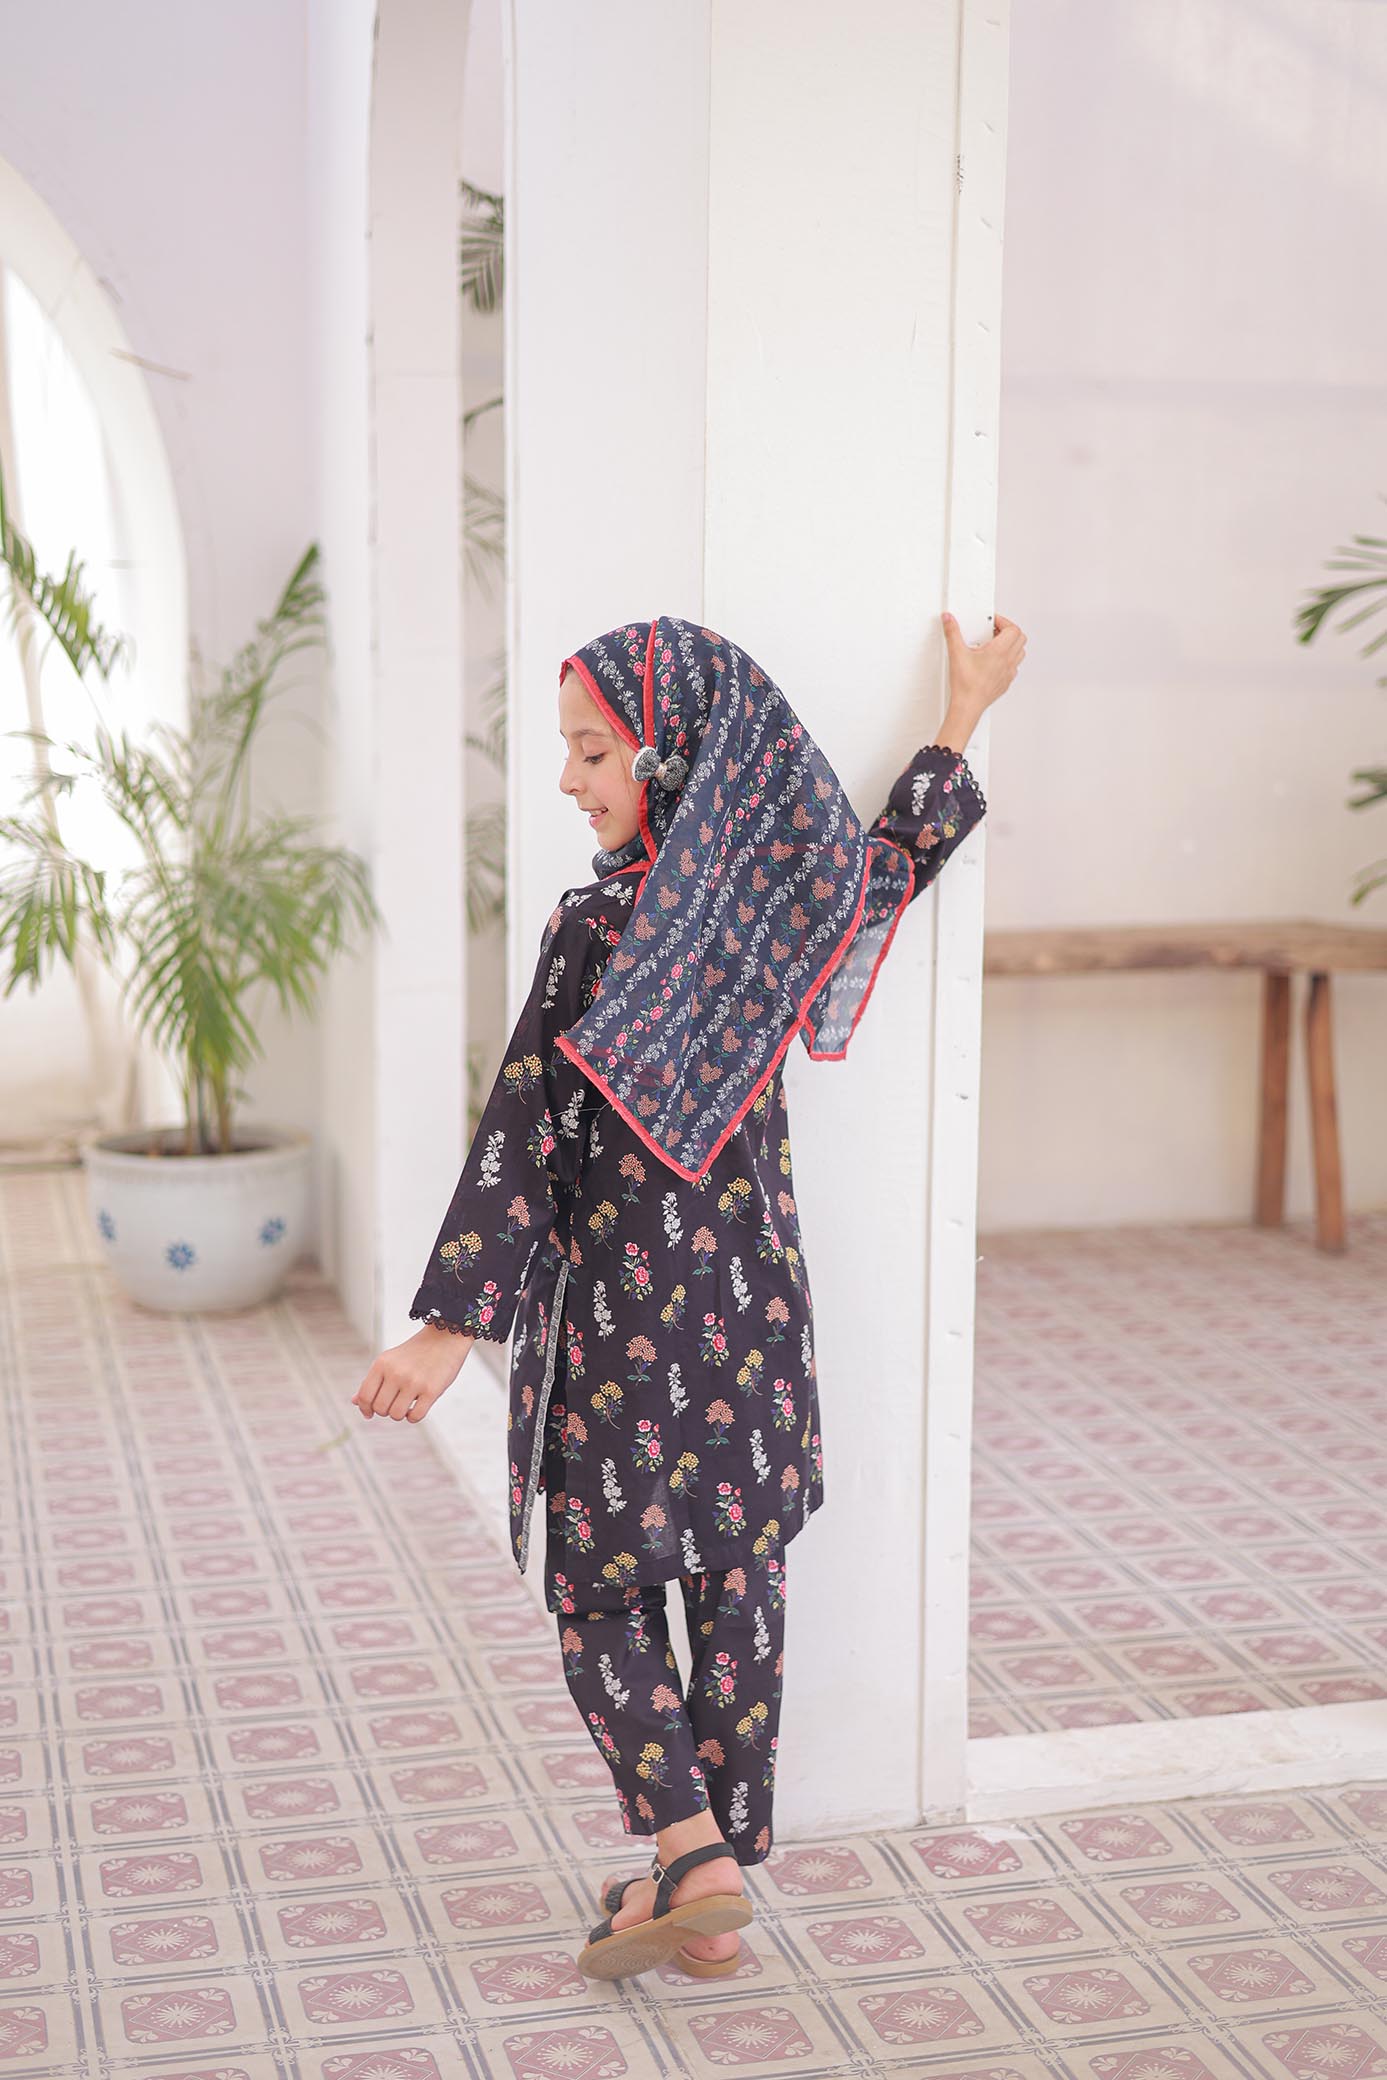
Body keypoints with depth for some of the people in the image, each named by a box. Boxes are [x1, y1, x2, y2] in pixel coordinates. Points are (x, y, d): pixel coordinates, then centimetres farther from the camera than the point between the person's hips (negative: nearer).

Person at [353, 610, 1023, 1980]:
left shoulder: (601, 927, -17)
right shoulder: (779, 889, -1)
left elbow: (527, 1132, -20)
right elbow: (900, 853, 20)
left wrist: (453, 1323, -18)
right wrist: (967, 712, 32)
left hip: (623, 1307, -5)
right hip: (755, 1295, 6)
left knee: (596, 1588, 10)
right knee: (736, 1583, 11)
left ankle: (693, 1859, 1)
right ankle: (717, 1884, 19)